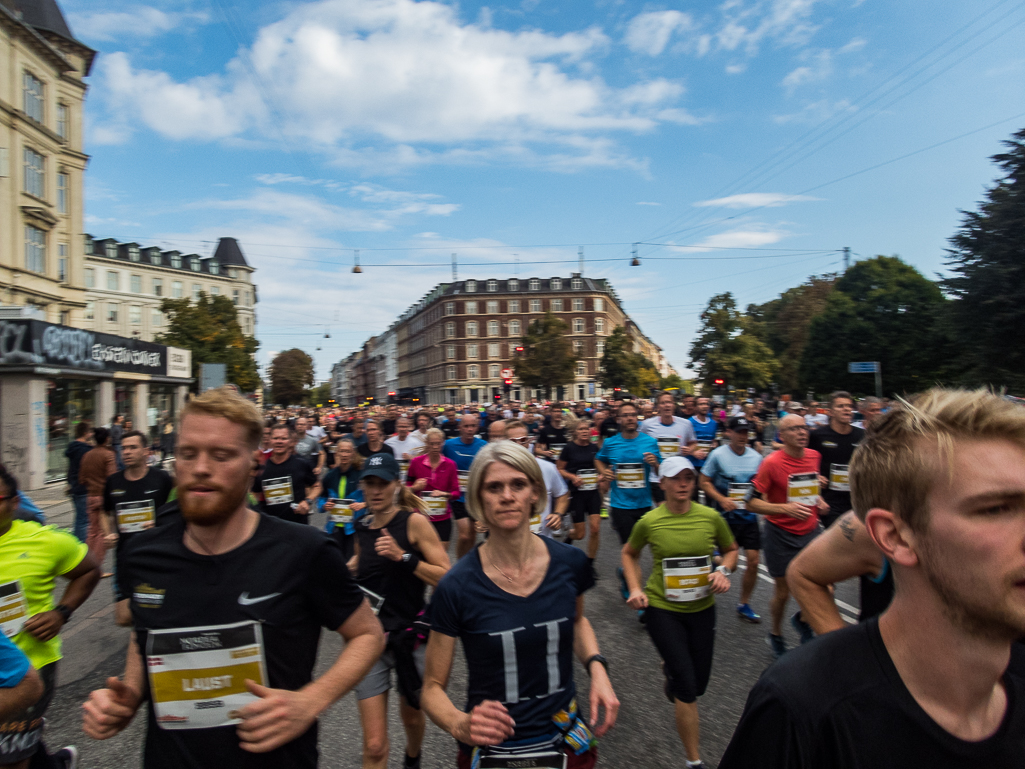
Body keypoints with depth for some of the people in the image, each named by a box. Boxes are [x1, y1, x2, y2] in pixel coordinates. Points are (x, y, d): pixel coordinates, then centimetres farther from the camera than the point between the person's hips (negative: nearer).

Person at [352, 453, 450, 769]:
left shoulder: (414, 521, -14)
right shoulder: (362, 526, 1)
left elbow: (445, 577, -18)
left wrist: (403, 556, -27)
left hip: (410, 635, -2)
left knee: (412, 716, 25)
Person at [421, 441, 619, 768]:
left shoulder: (570, 563, -11)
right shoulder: (456, 587, -20)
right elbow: (433, 687, -9)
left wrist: (596, 666, -7)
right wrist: (460, 724, -28)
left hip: (567, 742, 3)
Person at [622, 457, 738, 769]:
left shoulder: (710, 517, -9)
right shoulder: (649, 522, -12)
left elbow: (731, 550, 9)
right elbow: (629, 554, 6)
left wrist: (723, 571, -10)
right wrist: (635, 589, -5)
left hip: (702, 608, 3)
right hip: (661, 608, -3)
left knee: (698, 685, 16)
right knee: (687, 688, -6)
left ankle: (669, 667, 52)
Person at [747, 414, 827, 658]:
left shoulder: (814, 456, 1)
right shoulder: (772, 462, -17)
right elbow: (751, 502, -17)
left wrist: (817, 500, 5)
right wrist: (785, 508, -27)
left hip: (810, 531, 5)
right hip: (781, 535, -4)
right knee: (783, 591, 7)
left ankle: (802, 619, 32)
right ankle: (776, 634, 35)